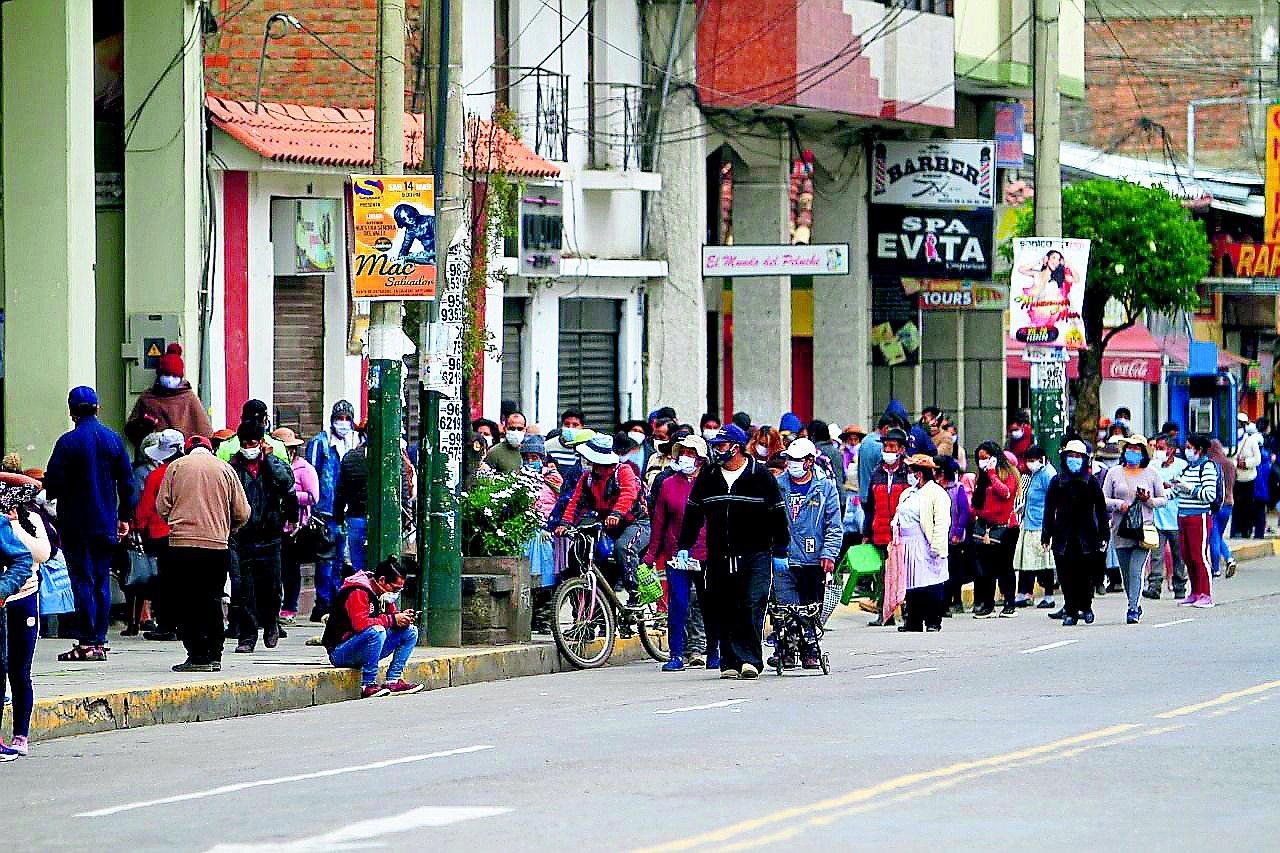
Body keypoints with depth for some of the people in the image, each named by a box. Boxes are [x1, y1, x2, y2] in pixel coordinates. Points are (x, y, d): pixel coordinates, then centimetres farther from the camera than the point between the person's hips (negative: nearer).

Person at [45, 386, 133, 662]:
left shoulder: (68, 442, -10)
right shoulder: (114, 440, 6)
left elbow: (52, 483, -11)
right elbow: (126, 481, 9)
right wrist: (124, 517, 17)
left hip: (77, 524, -4)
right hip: (106, 524, 5)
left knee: (83, 581, -4)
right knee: (102, 582, 9)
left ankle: (86, 643, -7)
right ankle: (99, 642, 8)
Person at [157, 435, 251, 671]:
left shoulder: (176, 466, 6)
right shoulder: (225, 469, 9)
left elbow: (162, 506, 3)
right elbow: (242, 513, 7)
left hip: (182, 543, -2)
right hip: (217, 545, 2)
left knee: (187, 601, 1)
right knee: (213, 601, 10)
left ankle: (197, 656, -5)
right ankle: (214, 656, 10)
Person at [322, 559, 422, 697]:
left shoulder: (384, 593, 9)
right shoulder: (357, 592, -19)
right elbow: (360, 624, -31)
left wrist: (403, 617, -10)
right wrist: (392, 620, -26)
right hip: (340, 653, -9)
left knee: (410, 632, 2)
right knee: (376, 631, -37)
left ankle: (393, 681, -8)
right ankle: (368, 686, -31)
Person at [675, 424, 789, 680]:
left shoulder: (760, 475, 0)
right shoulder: (708, 476, 10)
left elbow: (777, 515, 4)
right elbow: (693, 513, 15)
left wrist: (780, 552, 4)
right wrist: (684, 547, 10)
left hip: (755, 555, -4)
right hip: (719, 557, 4)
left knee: (752, 608, -13)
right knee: (723, 611, 1)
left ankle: (750, 659, -11)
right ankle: (730, 662, 7)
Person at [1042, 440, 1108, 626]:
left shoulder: (1091, 483, 3)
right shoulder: (1057, 483, 6)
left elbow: (1101, 510, 6)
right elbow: (1049, 511, 9)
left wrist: (1103, 536, 1)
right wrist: (1046, 537, 5)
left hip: (1086, 536, -1)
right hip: (1063, 537, 1)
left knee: (1085, 575, -1)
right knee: (1067, 577, -1)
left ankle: (1085, 607, 19)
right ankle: (1070, 611, 6)